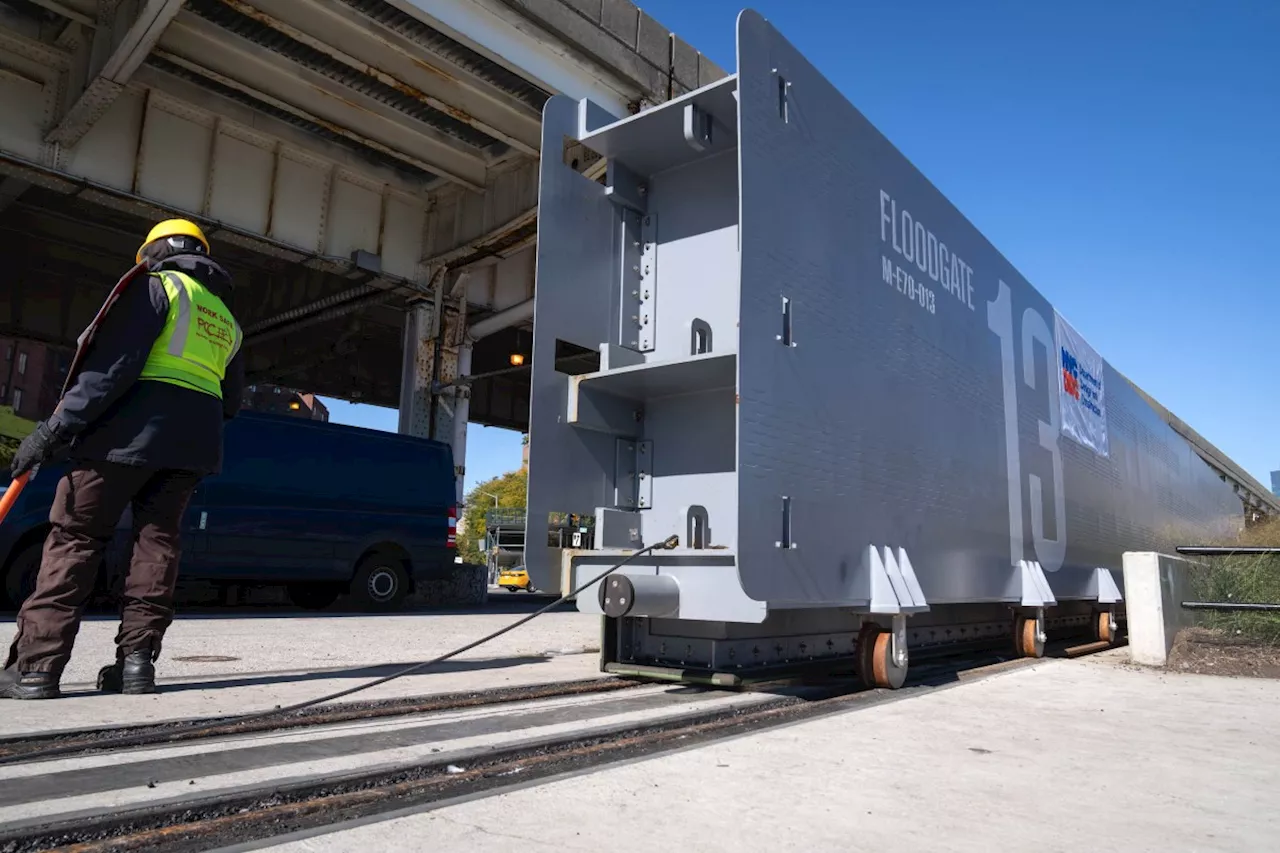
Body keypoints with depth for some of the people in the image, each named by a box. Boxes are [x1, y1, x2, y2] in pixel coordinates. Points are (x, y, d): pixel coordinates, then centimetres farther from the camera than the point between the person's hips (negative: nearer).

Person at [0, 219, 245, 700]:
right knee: (157, 542, 8)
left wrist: (57, 427, -12)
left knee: (74, 537, 0)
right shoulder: (227, 319, 23)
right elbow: (230, 402, 20)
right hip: (195, 441, 6)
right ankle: (137, 658, 4)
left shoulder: (158, 284, 3)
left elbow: (113, 362, -11)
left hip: (131, 428, -6)